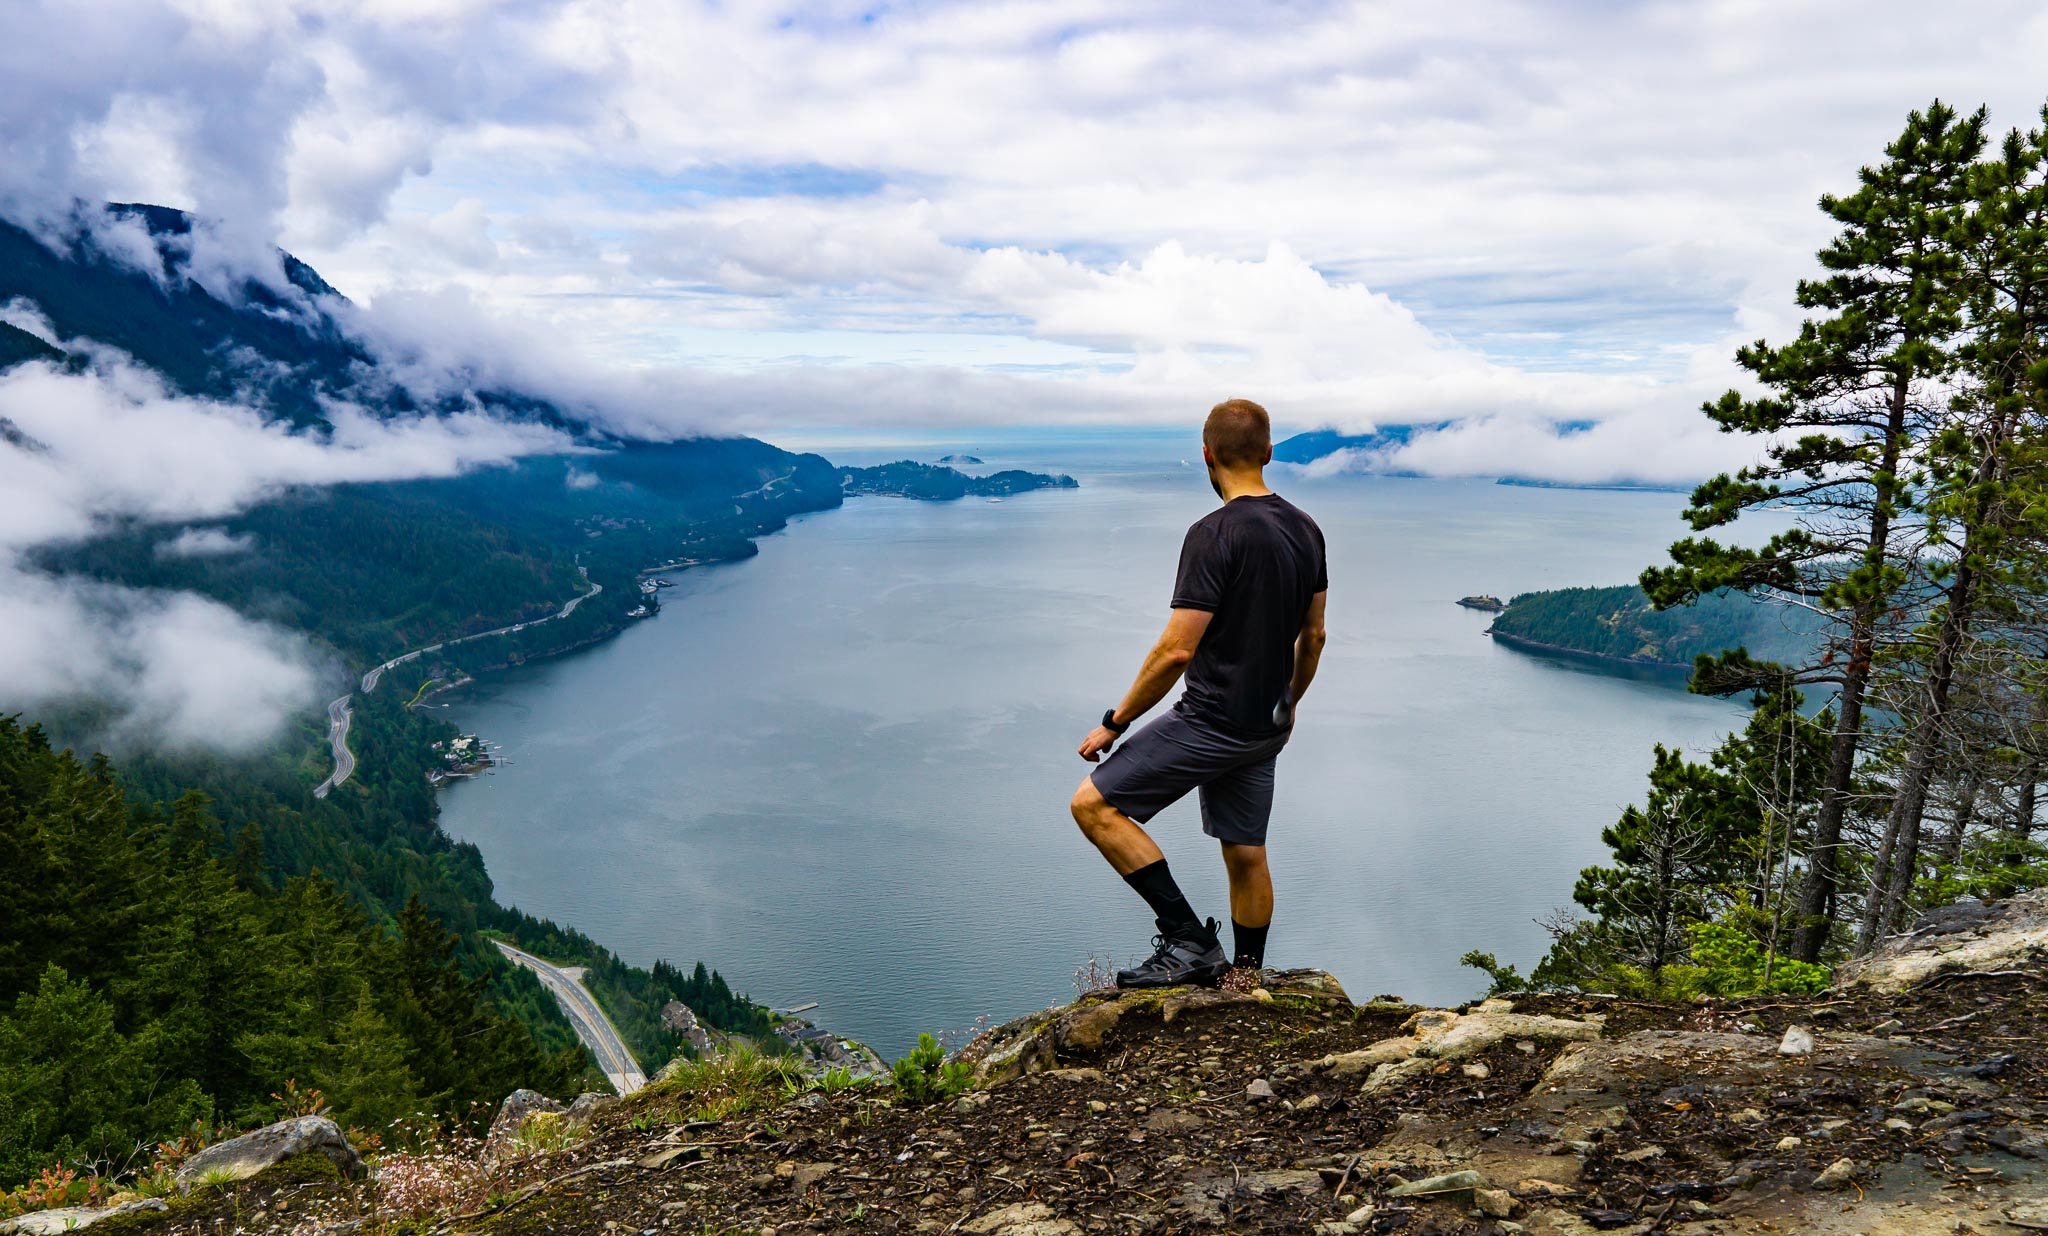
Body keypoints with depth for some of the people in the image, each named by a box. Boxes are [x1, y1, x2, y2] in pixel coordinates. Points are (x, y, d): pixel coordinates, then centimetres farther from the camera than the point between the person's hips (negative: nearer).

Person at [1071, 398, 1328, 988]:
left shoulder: (1214, 535, -19)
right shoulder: (1306, 530, 7)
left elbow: (1176, 651, -22)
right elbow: (1313, 637, 16)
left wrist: (1114, 723, -12)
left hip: (1212, 722, -9)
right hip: (1266, 728, 9)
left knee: (1094, 804, -5)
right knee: (1246, 854, 18)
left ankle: (1189, 940, -6)